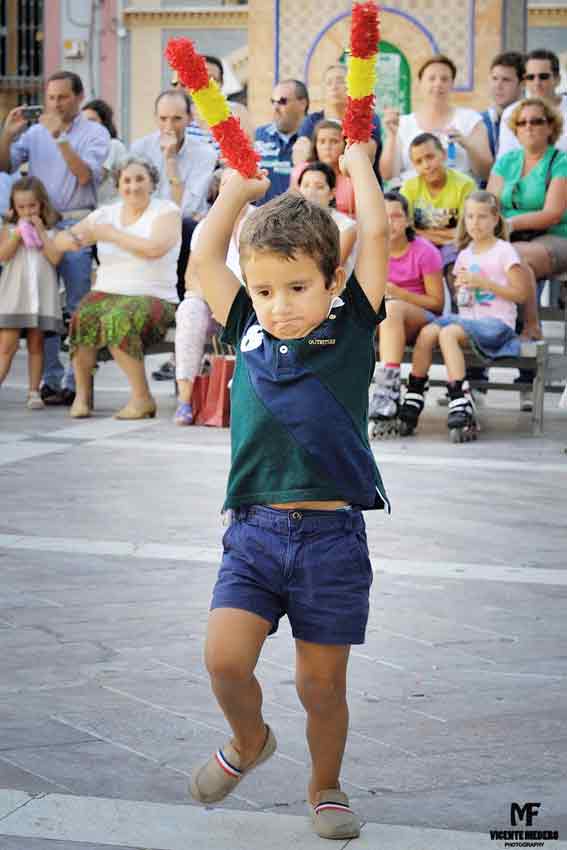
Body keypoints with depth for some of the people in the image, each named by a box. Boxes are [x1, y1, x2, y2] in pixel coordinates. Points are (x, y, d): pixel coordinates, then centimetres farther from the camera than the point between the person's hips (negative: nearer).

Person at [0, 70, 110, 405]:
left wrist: (60, 137, -16)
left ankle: (75, 382, -2)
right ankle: (50, 378, 10)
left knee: (79, 309, -4)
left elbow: (84, 175, -11)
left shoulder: (95, 133, 2)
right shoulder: (35, 132, 12)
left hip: (76, 227, -4)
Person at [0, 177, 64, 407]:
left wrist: (40, 231, -5)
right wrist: (20, 231, -10)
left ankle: (34, 392, 9)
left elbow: (55, 258, -6)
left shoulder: (51, 232, 9)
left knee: (36, 345, 6)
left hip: (41, 296, 1)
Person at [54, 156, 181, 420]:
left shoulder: (166, 211, 1)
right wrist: (72, 239, -14)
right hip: (107, 293, 4)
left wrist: (111, 234, -10)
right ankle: (82, 393, -11)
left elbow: (155, 248, -19)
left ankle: (142, 398, -24)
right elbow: (59, 240, 12)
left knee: (117, 319, -36)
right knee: (82, 318, -29)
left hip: (153, 297, -4)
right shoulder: (105, 214, 14)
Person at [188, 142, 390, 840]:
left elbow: (375, 235, -4)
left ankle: (325, 787, 32)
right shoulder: (248, 333, 8)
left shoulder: (351, 330, 1)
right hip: (254, 530, 2)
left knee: (322, 685, 6)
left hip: (332, 535, -2)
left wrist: (358, 162, 8)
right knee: (225, 659, -12)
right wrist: (240, 188, 18)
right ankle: (249, 741, 21)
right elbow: (204, 254, 9)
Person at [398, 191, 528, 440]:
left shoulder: (503, 251, 0)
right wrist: (460, 285, 3)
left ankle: (460, 405, -37)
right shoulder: (465, 254, 19)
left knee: (448, 333, -32)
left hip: (497, 322, -6)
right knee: (427, 332, -22)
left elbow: (520, 293, -7)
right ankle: (412, 402, -19)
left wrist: (483, 283, -13)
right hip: (466, 317, 6)